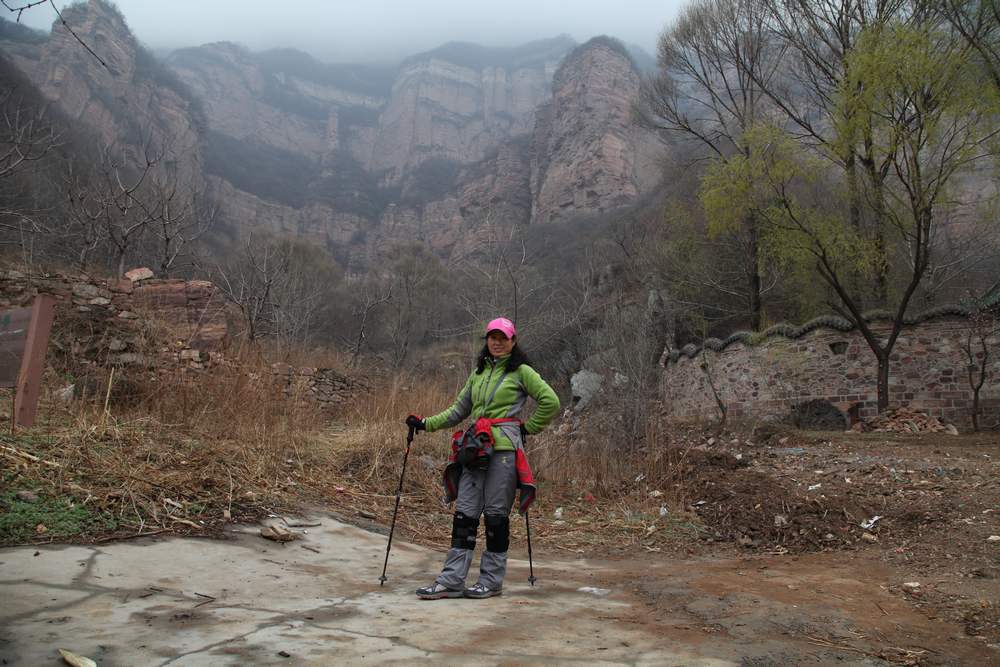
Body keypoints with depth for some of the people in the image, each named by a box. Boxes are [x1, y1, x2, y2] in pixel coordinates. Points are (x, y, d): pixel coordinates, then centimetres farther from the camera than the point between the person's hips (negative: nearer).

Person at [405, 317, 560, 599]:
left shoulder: (521, 371, 2)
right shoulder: (479, 372, 19)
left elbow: (550, 402, -1)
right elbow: (459, 409, 21)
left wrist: (528, 427, 1)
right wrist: (426, 424, 13)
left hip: (504, 449, -5)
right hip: (476, 449, 6)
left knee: (496, 514, -1)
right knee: (464, 514, 2)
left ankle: (492, 581, 11)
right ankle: (451, 581, 4)